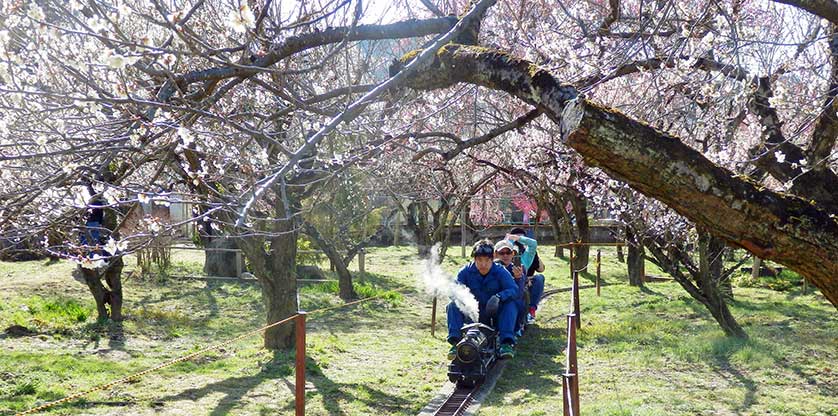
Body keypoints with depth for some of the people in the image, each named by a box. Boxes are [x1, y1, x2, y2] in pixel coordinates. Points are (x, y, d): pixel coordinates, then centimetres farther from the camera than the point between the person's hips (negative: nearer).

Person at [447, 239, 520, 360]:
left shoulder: (500, 271, -7)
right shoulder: (466, 271, -4)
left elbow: (514, 289, -18)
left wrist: (499, 297, -39)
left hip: (495, 315, -1)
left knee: (510, 304, -29)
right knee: (453, 305, -23)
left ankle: (507, 342, -39)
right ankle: (455, 342, -31)